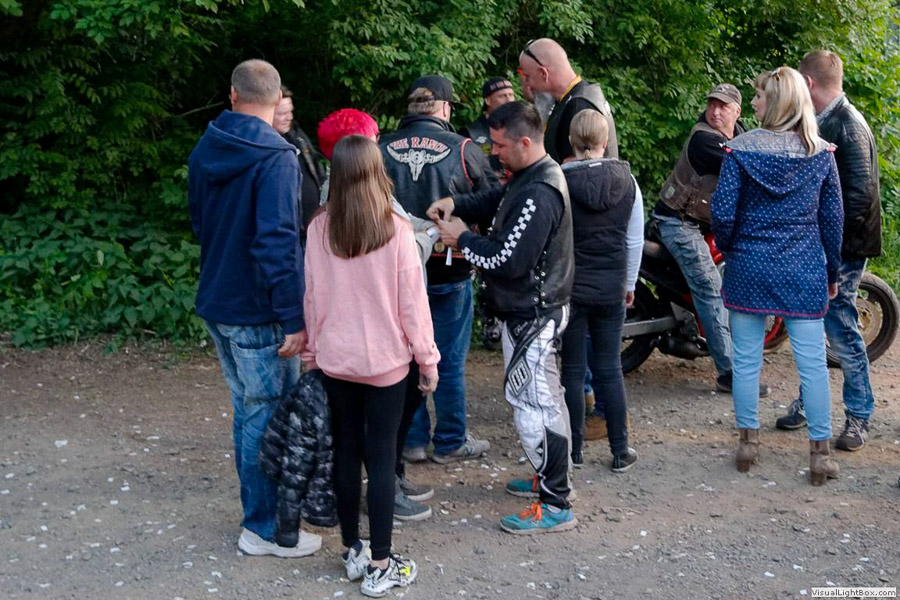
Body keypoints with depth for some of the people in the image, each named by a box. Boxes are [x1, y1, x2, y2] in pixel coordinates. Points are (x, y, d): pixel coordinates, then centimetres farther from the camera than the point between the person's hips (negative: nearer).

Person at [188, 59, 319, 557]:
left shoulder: (204, 152, 8)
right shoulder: (275, 157, -18)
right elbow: (278, 243, -24)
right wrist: (294, 318, -22)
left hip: (215, 301, 8)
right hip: (256, 311, -8)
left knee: (247, 408, 19)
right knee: (267, 414, 2)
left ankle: (258, 509, 32)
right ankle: (264, 529, 12)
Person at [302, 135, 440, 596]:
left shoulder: (319, 229, -5)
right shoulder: (396, 230, -13)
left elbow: (312, 297, 2)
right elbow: (412, 301, -9)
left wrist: (314, 350, 15)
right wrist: (427, 357, 1)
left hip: (335, 360, 3)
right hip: (386, 361, -3)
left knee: (346, 452, 14)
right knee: (381, 457, 4)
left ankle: (352, 553, 25)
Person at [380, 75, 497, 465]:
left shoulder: (381, 150, -3)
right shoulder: (462, 150, -9)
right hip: (449, 270, -2)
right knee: (450, 361, 9)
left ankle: (412, 440, 21)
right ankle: (451, 442, 20)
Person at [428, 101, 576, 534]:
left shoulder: (538, 195, -25)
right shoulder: (531, 177, 8)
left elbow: (507, 261, -26)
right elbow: (493, 201, 21)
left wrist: (462, 239, -11)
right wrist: (455, 204, 2)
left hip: (531, 315, -11)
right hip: (535, 308, 11)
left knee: (529, 401, -7)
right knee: (543, 398, 20)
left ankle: (555, 506, 0)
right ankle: (551, 479, 35)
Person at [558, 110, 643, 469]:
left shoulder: (559, 181, -12)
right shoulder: (626, 181, -1)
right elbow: (635, 241, 5)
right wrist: (629, 284, 17)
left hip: (569, 287, -3)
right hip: (612, 288, 3)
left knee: (573, 370, 7)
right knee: (610, 369, 9)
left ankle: (574, 449, 15)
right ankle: (620, 452, 13)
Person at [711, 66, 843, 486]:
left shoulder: (741, 150, -8)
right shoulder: (821, 154, -1)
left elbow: (723, 213, -10)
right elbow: (833, 218, 3)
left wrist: (727, 248, 10)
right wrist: (832, 272, 13)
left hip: (749, 267, -1)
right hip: (804, 273, 1)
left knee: (747, 359, 10)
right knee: (812, 362, 6)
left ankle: (748, 442, 20)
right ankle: (819, 454, 10)